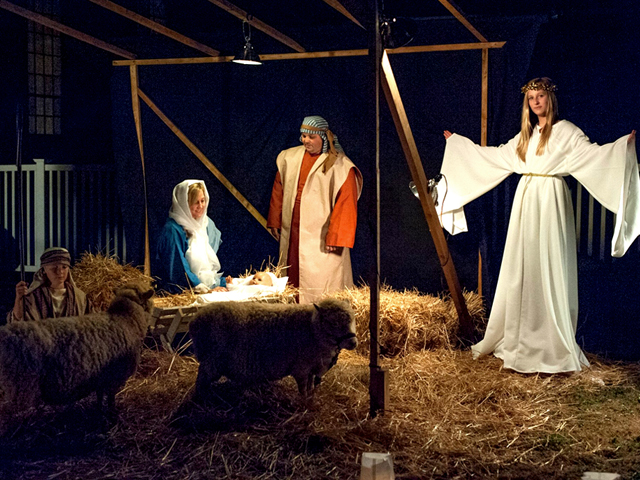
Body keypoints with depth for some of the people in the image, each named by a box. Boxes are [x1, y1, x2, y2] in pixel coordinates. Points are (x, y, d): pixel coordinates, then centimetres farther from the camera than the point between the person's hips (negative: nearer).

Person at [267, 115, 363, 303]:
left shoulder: (339, 165, -9)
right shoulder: (290, 158, 7)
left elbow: (345, 203, -12)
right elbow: (278, 190, 15)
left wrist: (335, 238, -15)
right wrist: (275, 222, 13)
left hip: (321, 237, -5)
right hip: (291, 234, 5)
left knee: (321, 284, -5)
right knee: (292, 278, 10)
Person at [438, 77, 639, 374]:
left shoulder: (565, 131, -2)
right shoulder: (526, 135, 17)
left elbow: (593, 153, -15)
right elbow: (495, 155, 27)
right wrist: (458, 143, 34)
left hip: (550, 204, -6)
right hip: (525, 202, 6)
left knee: (549, 271, -6)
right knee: (521, 271, 7)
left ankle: (554, 345, 0)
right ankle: (519, 339, 15)